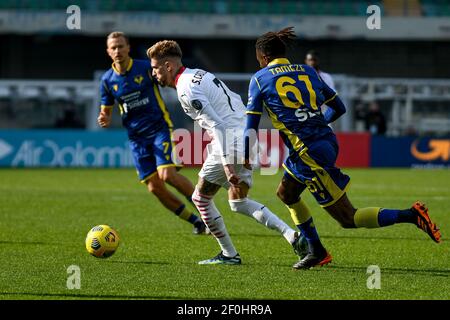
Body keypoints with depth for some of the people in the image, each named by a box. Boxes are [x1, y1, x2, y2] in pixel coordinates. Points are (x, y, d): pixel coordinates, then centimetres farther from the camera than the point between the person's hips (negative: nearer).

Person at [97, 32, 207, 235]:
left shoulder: (146, 68, -7)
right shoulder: (107, 80, 3)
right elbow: (106, 112, 12)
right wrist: (105, 121, -12)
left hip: (159, 128, -4)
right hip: (137, 137, 4)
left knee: (167, 175, -22)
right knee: (154, 187, -4)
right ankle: (196, 222, 11)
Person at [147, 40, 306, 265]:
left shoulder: (186, 89, -14)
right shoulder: (199, 75, 16)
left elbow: (217, 125, -23)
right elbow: (235, 101, 22)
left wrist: (227, 164, -26)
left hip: (230, 143, -9)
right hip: (247, 137, 9)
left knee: (201, 198, 9)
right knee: (238, 203, 19)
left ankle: (229, 254, 13)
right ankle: (292, 235, 4)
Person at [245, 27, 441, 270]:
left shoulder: (259, 79, 0)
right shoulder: (307, 72, 14)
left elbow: (251, 125, -1)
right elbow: (339, 108, 18)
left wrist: (246, 157, 15)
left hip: (308, 153, -7)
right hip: (327, 141, 7)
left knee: (348, 218, -2)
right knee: (286, 193, 28)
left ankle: (410, 215, -16)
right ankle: (317, 252, 29)